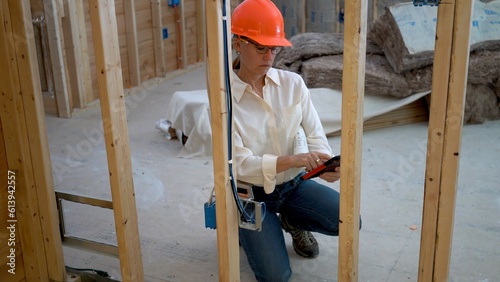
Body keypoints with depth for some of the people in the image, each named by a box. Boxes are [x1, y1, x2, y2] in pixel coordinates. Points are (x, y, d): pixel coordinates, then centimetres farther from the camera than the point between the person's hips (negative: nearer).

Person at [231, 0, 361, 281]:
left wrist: (325, 163, -30)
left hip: (293, 184, 4)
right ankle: (246, 230, 19)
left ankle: (292, 221, 16)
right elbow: (239, 164, -23)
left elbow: (314, 133, -7)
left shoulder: (293, 83, -8)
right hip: (251, 193, -3)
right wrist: (291, 160, -37)